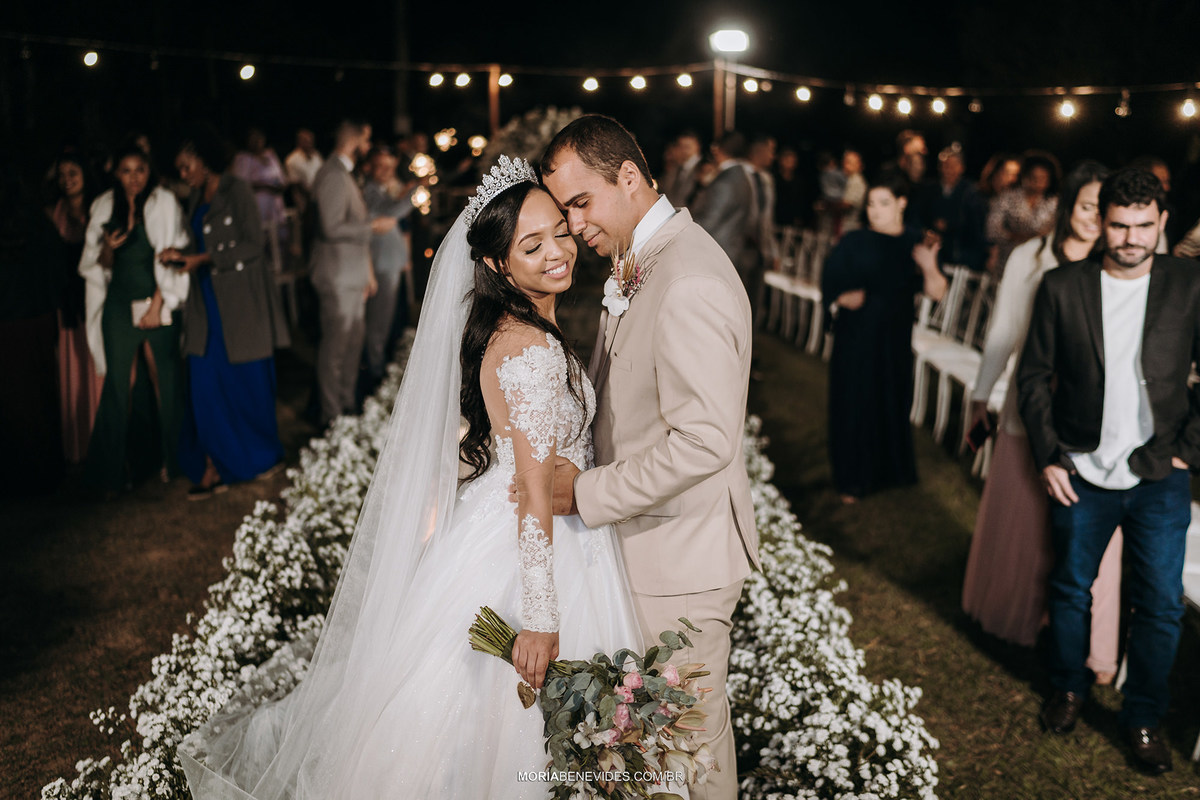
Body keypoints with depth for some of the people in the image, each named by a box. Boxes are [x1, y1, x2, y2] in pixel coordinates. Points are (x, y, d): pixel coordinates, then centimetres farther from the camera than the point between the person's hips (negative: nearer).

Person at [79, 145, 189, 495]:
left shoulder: (164, 203, -3)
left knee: (164, 380, 2)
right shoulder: (104, 207, 7)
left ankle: (171, 459, 16)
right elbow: (97, 265, 11)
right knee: (121, 383, 1)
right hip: (119, 305, 3)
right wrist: (107, 249, -11)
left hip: (157, 304, -3)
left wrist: (157, 306, -11)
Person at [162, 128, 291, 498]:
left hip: (241, 301, -6)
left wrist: (204, 258, -16)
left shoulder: (237, 190, -7)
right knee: (206, 385, -2)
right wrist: (182, 256, -1)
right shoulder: (196, 198, 13)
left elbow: (252, 244, -12)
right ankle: (213, 468, 1)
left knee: (248, 381, 4)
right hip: (208, 301, 6)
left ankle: (262, 454, 23)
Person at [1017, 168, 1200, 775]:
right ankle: (1068, 690, 38)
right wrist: (1048, 456, -3)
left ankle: (1143, 717, 26)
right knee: (1070, 590, 15)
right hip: (1082, 475, 0)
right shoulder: (1061, 287, -5)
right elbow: (1034, 375, 1)